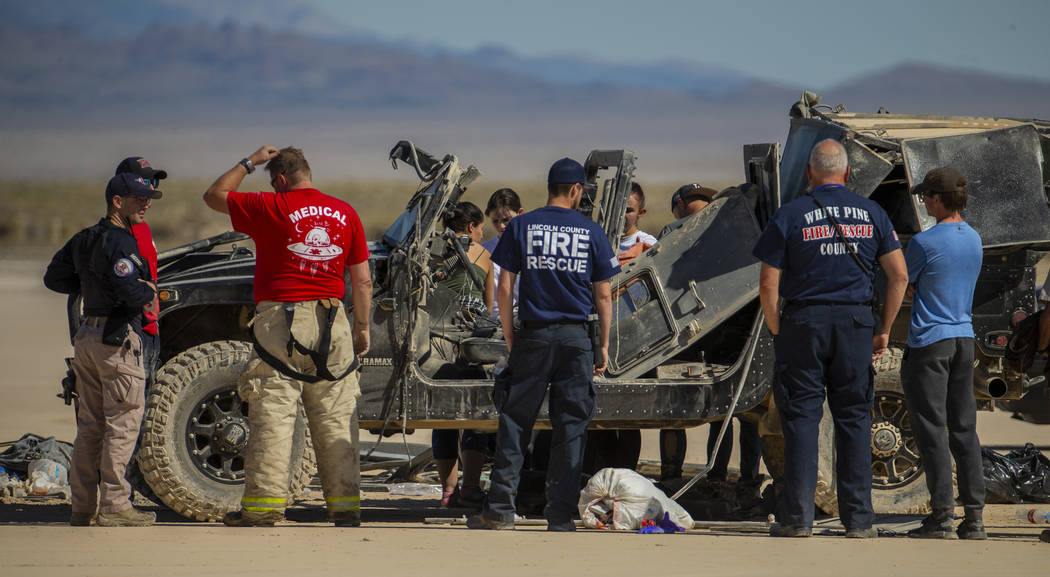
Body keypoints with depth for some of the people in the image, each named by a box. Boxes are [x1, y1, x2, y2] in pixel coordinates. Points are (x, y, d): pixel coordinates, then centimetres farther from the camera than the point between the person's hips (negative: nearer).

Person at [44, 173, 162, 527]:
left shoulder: (84, 240, 13)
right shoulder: (117, 241, -15)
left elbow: (54, 279, 19)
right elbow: (127, 291, -26)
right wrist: (149, 291, -6)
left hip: (87, 335, 9)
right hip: (118, 338, -9)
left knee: (90, 425, 12)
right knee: (123, 422, -5)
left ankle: (82, 507, 13)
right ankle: (113, 506, -7)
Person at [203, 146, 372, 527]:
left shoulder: (271, 208, -4)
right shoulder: (345, 213, 8)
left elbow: (214, 196, 11)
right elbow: (362, 280, 8)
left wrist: (249, 162, 20)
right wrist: (362, 327, 16)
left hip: (281, 321, -4)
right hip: (332, 321, 4)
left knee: (272, 414, -2)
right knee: (335, 419, 6)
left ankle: (264, 502, -5)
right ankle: (345, 504, 7)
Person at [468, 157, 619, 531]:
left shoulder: (521, 227, 2)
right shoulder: (591, 233, 3)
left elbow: (505, 288, -1)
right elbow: (604, 296, 3)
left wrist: (510, 339, 7)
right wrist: (603, 345, 10)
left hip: (533, 335, 0)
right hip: (577, 338, 0)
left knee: (515, 421, 4)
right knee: (570, 426, 4)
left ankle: (500, 508, 0)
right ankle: (561, 514, 2)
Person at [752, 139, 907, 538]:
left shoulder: (790, 216, -2)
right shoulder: (872, 213, 6)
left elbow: (768, 285, -5)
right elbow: (899, 274, 3)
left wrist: (777, 333, 5)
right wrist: (884, 329, 9)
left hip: (803, 324, -2)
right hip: (855, 323, 2)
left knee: (801, 416, 2)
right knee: (854, 418, 6)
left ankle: (798, 517, 0)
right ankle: (858, 518, 5)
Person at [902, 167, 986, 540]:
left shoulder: (924, 242, -14)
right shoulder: (974, 240, 9)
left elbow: (902, 288, -4)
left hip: (928, 343, -7)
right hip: (964, 339, 7)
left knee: (932, 431, -4)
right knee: (964, 429, 8)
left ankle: (942, 517, -7)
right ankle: (974, 516, 6)